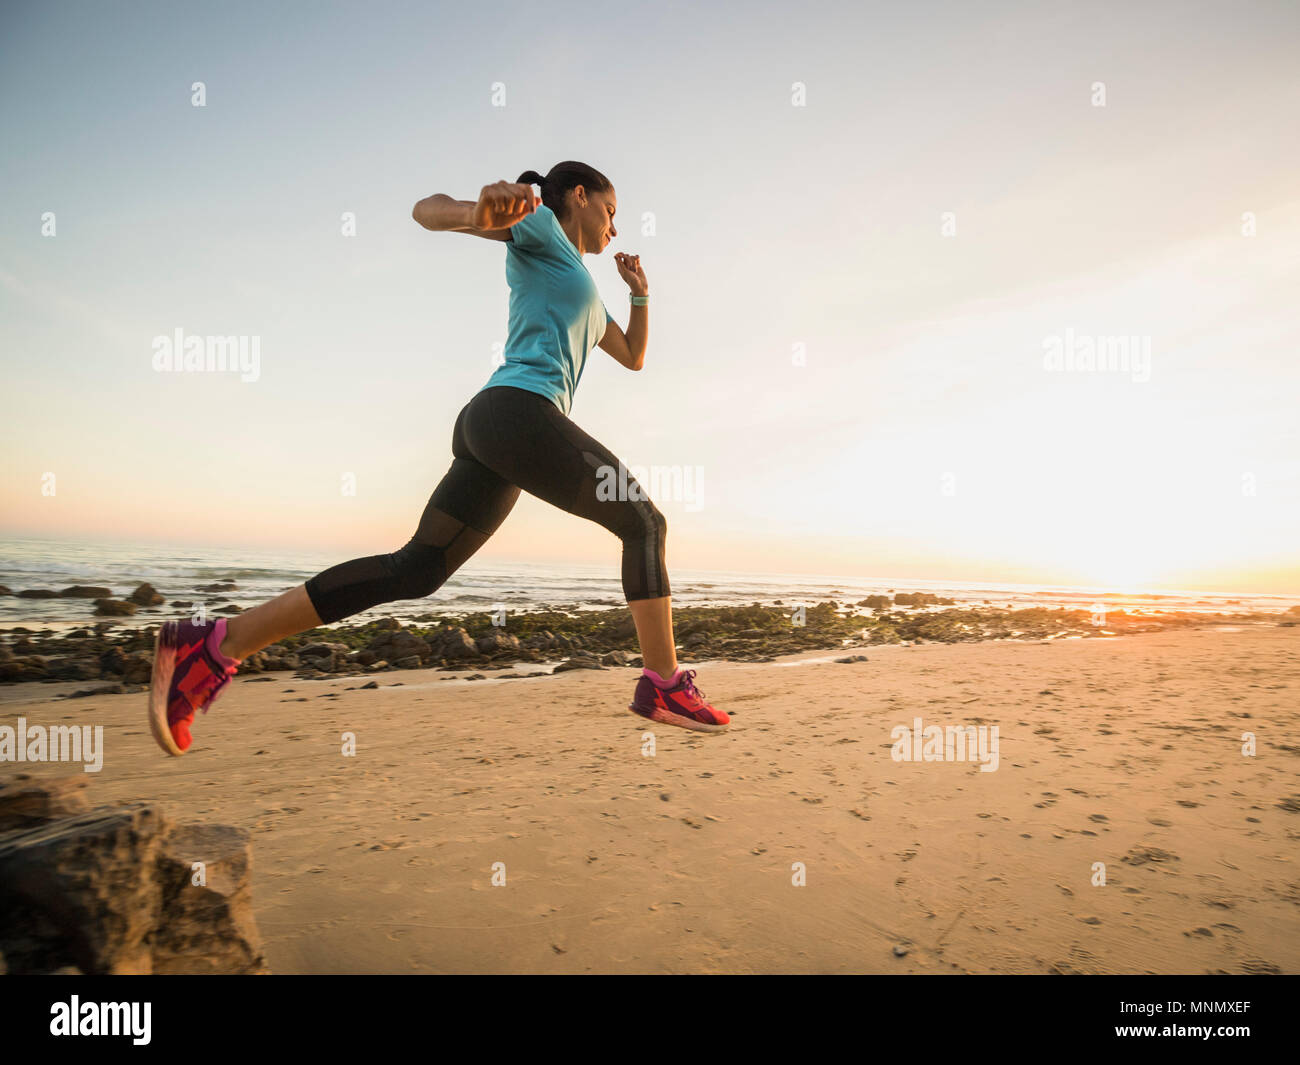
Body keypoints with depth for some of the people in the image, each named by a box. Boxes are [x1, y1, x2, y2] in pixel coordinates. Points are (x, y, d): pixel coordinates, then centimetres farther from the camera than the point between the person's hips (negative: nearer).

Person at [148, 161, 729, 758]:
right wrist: (481, 213, -26)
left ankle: (213, 647, -6)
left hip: (486, 432, 9)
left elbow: (634, 357, 43)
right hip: (519, 413, -9)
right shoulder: (539, 226, 11)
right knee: (644, 523, 1)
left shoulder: (584, 291, 37)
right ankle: (664, 685, 1)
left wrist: (640, 293, 29)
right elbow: (426, 208, -3)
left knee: (414, 569, -2)